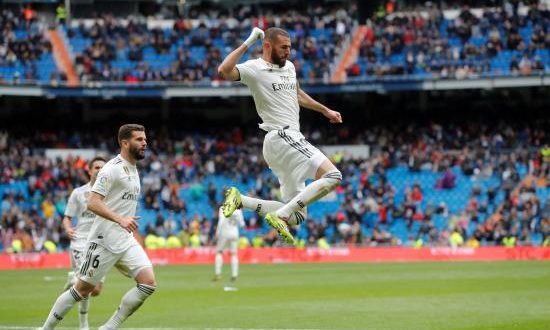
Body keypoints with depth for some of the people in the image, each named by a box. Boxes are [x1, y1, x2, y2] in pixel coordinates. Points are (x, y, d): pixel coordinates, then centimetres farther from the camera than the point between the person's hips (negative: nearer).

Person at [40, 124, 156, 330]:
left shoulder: (133, 170, 15)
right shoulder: (113, 169, -13)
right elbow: (93, 203, -21)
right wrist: (120, 219, -31)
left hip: (126, 242, 8)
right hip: (104, 241, -8)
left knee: (149, 283, -9)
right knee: (82, 290, -1)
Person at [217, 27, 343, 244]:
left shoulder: (289, 67, 19)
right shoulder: (254, 69, -6)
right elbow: (224, 71, -25)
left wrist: (325, 110, 44)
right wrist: (248, 43, -20)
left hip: (291, 139, 9)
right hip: (281, 137, -9)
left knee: (296, 216, 6)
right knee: (332, 176, -23)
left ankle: (240, 200, 5)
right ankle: (280, 216, -25)